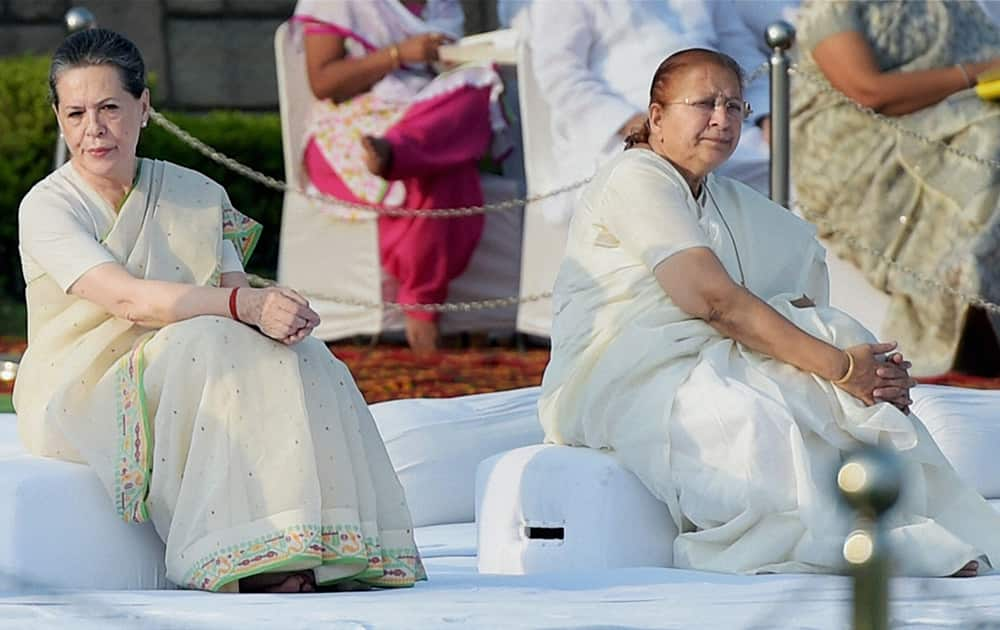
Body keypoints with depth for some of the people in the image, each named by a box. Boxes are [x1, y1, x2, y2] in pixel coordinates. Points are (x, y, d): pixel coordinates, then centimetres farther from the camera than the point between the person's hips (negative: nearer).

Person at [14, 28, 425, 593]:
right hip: (80, 401, -5)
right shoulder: (47, 207, -7)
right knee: (212, 349, -32)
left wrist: (274, 312, -25)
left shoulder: (198, 197, 11)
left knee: (295, 356, -22)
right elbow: (128, 299, -22)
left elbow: (237, 292, 2)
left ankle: (310, 551, -30)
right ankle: (242, 557, -34)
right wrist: (245, 306, -34)